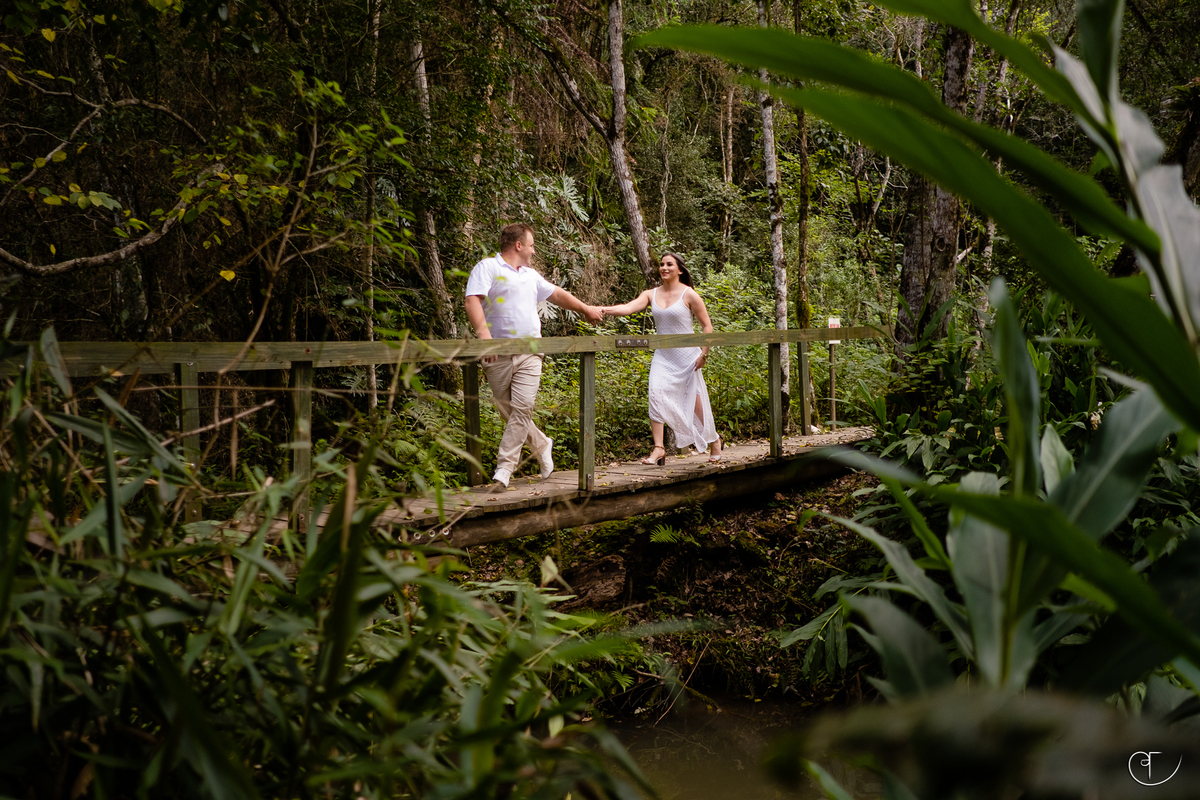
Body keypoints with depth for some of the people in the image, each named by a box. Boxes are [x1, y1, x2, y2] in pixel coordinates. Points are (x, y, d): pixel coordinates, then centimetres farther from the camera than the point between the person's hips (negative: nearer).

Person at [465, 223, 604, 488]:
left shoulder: (530, 275, 22)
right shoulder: (488, 268, 0)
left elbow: (557, 294, 37)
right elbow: (473, 300, -14)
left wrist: (586, 309, 45)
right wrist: (483, 332, -30)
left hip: (528, 354, 4)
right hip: (498, 355, -4)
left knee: (522, 409, -11)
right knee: (507, 411, 3)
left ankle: (504, 469, -7)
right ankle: (542, 445, 27)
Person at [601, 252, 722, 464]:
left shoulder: (689, 295, -6)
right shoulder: (651, 295, 4)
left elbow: (707, 325, -3)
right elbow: (628, 308, -12)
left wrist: (704, 353, -10)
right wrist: (603, 309, -28)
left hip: (686, 356, -3)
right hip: (662, 356, 3)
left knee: (695, 400, 5)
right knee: (656, 395, -15)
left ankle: (713, 441, 28)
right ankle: (659, 449, -12)